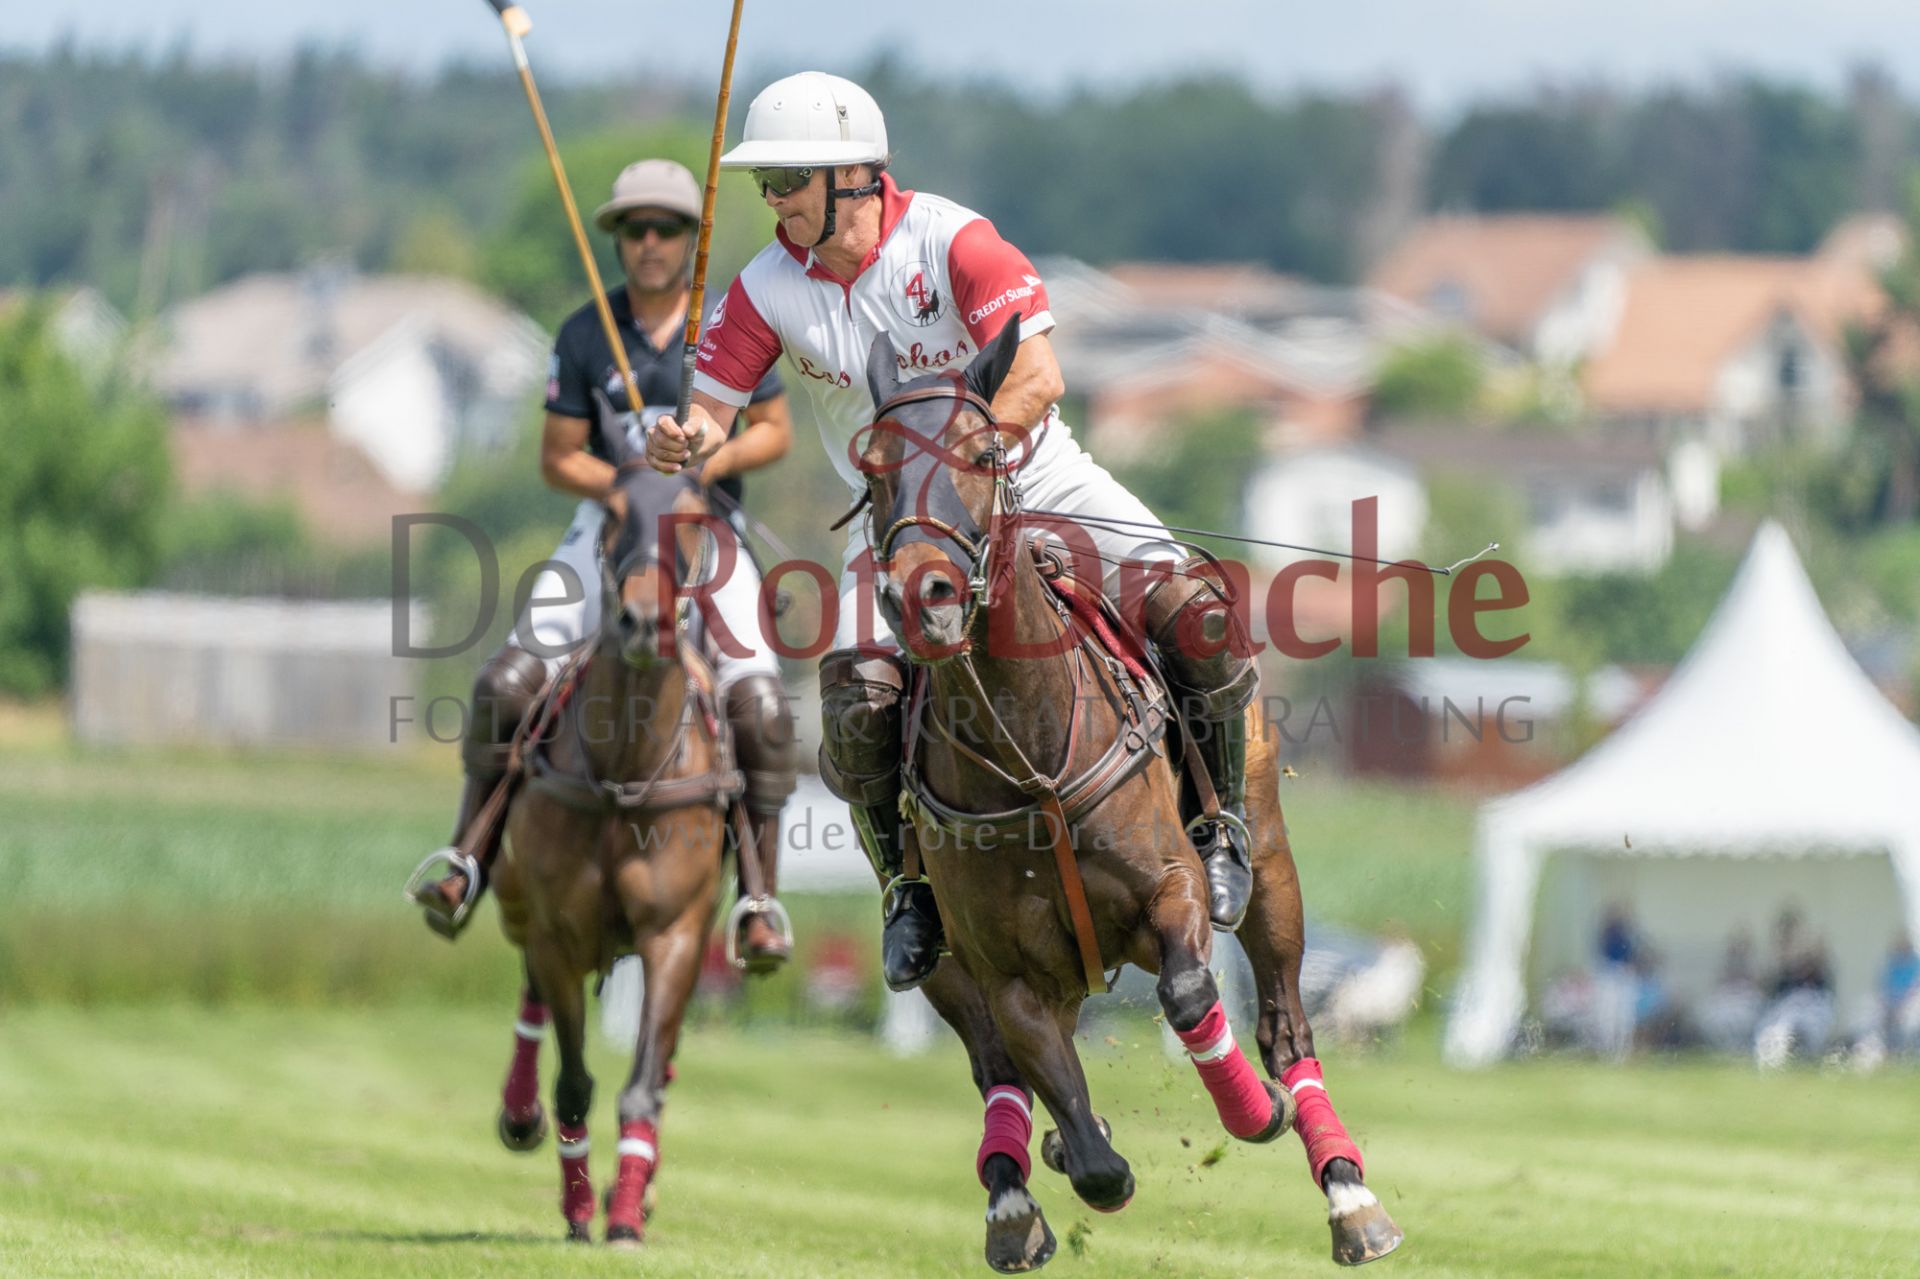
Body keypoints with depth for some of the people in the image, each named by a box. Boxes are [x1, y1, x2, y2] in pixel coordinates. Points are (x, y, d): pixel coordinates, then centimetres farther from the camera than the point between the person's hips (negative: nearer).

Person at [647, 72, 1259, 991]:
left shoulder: (951, 242, -18)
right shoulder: (769, 292, -7)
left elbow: (1039, 378, -24)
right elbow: (713, 405, -3)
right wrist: (682, 440, -28)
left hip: (1028, 475, -1)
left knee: (1198, 618, -20)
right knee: (858, 702, -25)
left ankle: (1218, 818, 4)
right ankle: (908, 880, 3)